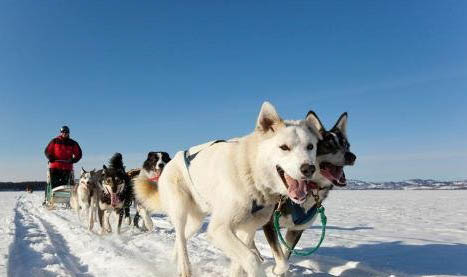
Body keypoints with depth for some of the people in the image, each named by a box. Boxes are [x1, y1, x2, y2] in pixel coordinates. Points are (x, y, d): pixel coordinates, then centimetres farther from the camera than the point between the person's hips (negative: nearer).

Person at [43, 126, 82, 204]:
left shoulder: (72, 143, 9)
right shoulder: (54, 141, 8)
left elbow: (79, 154, 11)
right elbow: (47, 151, 11)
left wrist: (73, 160, -6)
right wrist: (51, 158, -8)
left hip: (67, 167, 1)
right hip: (54, 166, 0)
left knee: (64, 184, -3)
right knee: (53, 183, -3)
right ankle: (47, 199, 3)